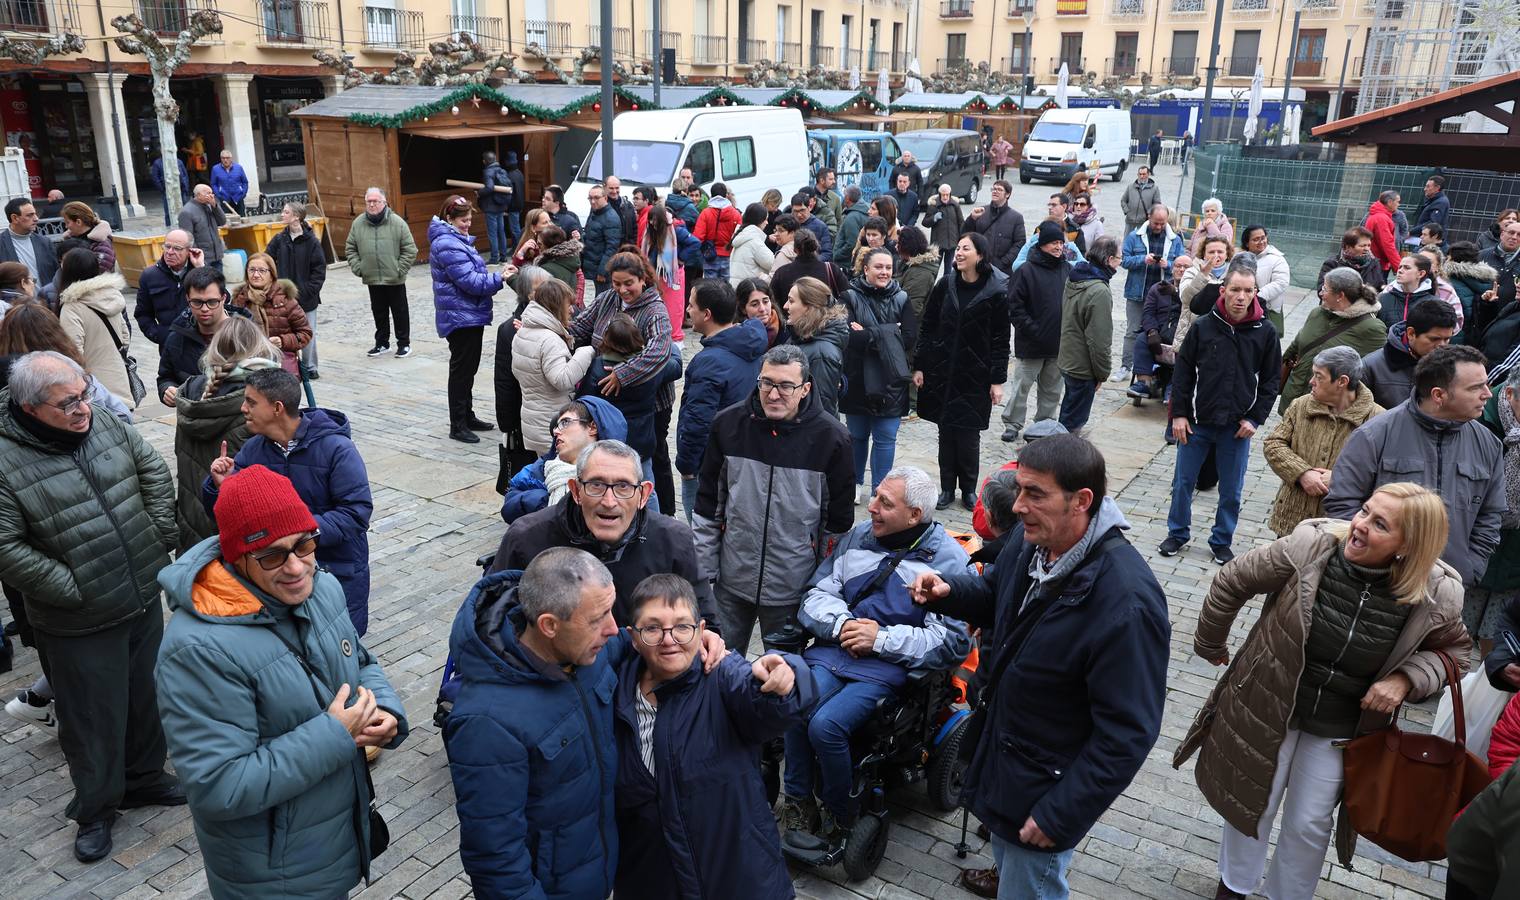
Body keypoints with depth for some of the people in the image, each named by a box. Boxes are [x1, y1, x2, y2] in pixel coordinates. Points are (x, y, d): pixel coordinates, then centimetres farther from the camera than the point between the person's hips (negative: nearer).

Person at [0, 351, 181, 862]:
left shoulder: (105, 425, -3)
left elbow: (154, 470, 10)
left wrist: (159, 534, 2)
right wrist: (73, 589, -17)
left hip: (145, 600, 5)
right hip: (81, 626, -5)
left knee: (147, 697, 21)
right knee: (94, 720, 10)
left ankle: (145, 778, 43)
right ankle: (95, 811, 32)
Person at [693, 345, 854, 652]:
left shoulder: (831, 438, -10)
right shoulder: (729, 423, -4)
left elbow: (839, 520, -2)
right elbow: (708, 506, 4)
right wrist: (701, 571, 3)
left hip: (793, 587, -2)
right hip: (731, 580, 2)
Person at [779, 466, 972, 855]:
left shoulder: (949, 561, -4)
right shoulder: (858, 537, 11)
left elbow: (951, 641, -10)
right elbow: (817, 593, 13)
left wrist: (882, 639, -15)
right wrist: (842, 624, -9)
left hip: (889, 667, -4)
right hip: (834, 649, 4)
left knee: (826, 725, -26)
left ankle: (840, 816, 0)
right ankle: (798, 804, -3)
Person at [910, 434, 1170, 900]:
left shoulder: (1126, 604, -34)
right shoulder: (1032, 538, -11)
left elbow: (1127, 734, -27)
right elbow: (994, 590, 12)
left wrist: (1061, 815, -21)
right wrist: (947, 592, -10)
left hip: (1046, 786, -7)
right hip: (1000, 743, 7)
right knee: (1007, 862, 30)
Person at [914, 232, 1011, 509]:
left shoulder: (996, 293, -7)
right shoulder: (945, 286, 1)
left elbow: (1000, 341, -5)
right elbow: (927, 328, 5)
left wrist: (997, 380, -6)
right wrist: (919, 366, 2)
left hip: (975, 376, -3)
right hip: (941, 372, 3)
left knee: (969, 435, 3)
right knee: (946, 431, 9)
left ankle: (968, 489, 21)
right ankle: (947, 488, 22)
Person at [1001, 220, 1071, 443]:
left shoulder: (1067, 270, 5)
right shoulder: (1025, 272, -11)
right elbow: (1015, 307, -12)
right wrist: (1033, 331, -16)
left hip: (1059, 343, 5)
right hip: (1031, 344, -5)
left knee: (1052, 388, 15)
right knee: (1022, 385, 2)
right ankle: (1012, 423, 13)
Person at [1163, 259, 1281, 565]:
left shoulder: (1265, 332, -3)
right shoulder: (1203, 326, -5)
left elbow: (1271, 379, 3)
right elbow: (1183, 371, 0)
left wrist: (1255, 418, -5)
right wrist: (1179, 413, -3)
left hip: (1238, 426, 0)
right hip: (1197, 422, 0)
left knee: (1231, 491, 9)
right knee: (1183, 482, 9)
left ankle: (1221, 542, 26)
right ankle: (1177, 533, 27)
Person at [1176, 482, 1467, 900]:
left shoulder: (1435, 597, -19)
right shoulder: (1309, 547, -24)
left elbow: (1453, 648, 3)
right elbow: (1231, 583, -9)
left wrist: (1406, 679, -17)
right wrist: (1210, 645, 6)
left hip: (1339, 728, 1)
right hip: (1268, 705, 0)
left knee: (1308, 823, 15)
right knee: (1251, 802, 18)